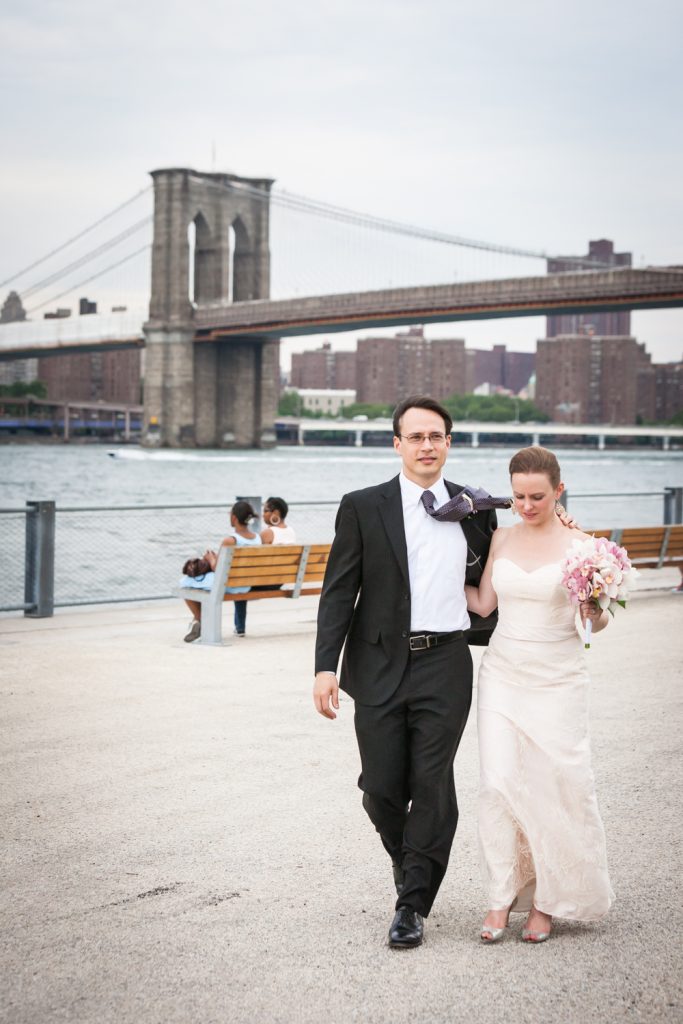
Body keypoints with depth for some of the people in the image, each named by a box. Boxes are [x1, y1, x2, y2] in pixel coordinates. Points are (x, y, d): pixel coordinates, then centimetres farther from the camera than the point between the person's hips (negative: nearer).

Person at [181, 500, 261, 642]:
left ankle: (199, 620, 15)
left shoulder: (229, 541, -23)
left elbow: (217, 569, -20)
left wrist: (211, 559, 3)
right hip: (247, 587, 6)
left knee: (185, 582, 13)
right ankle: (240, 627, 49)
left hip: (226, 585, -6)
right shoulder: (258, 539, -3)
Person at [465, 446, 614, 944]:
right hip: (503, 675, 3)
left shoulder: (580, 543, -6)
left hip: (557, 682, -3)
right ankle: (503, 896, 8)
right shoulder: (502, 539, 6)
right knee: (499, 783, -4)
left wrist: (595, 615, -26)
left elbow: (597, 621, -4)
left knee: (556, 786, 0)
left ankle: (547, 901, 16)